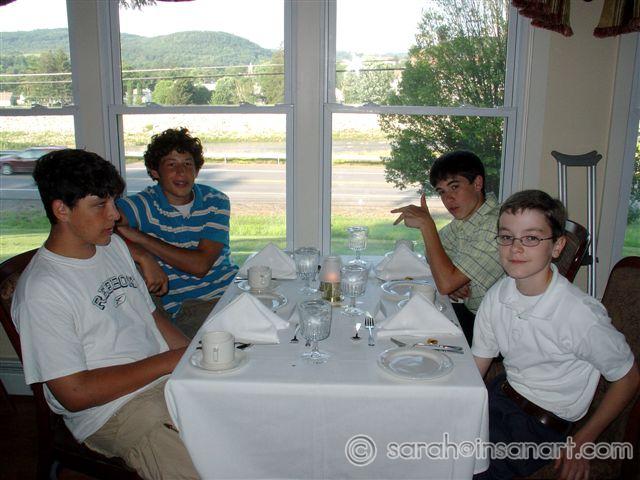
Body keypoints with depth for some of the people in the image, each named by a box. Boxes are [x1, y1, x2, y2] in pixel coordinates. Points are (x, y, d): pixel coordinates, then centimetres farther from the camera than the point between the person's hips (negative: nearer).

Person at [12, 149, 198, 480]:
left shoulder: (114, 245, 12)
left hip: (171, 376, 8)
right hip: (115, 410, -7)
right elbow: (74, 394, -14)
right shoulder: (42, 290, -14)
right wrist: (168, 361, -15)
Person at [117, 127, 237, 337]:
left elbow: (200, 265, -10)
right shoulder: (143, 205, -2)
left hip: (230, 289, 4)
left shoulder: (215, 201, 3)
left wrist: (140, 237, -13)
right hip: (186, 305, -4)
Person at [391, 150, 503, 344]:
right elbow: (436, 257, 15)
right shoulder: (465, 214, 1)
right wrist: (454, 283, -7)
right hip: (470, 309, 8)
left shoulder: (496, 227, -27)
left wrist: (426, 224, -27)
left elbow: (446, 284, -29)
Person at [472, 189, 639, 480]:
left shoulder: (581, 315, -24)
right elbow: (476, 367, 2)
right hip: (503, 392, 5)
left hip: (543, 424, -5)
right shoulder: (497, 296, -7)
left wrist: (582, 443, -7)